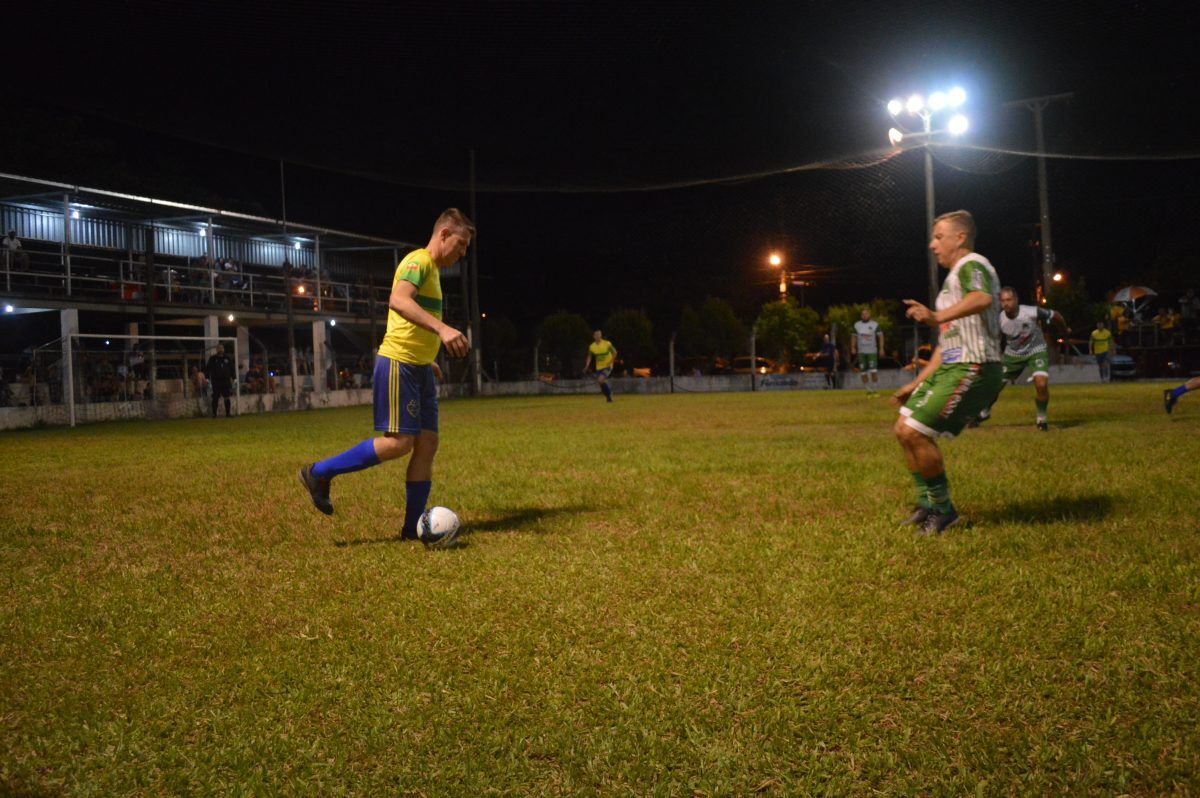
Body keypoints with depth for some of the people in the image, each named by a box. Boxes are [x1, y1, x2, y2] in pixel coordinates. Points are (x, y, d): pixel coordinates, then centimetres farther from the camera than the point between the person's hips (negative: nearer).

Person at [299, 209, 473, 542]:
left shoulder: (431, 269, 20)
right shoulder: (419, 261, -11)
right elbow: (398, 300, -31)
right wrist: (442, 328, -41)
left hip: (419, 368, 10)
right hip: (399, 363, -10)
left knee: (427, 443, 3)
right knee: (398, 442, -11)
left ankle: (412, 528, 8)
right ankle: (318, 473, 2)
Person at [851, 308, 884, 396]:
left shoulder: (875, 324, -1)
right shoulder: (857, 325, 7)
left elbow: (880, 336, 1)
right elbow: (854, 337, 14)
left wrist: (881, 348, -7)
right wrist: (853, 347, 1)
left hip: (872, 351, -3)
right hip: (861, 351, 3)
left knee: (873, 371, -13)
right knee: (863, 372, 1)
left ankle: (874, 389, -3)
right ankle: (868, 390, 11)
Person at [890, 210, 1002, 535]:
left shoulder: (971, 265, -6)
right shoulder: (955, 276, 25)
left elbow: (983, 299, -33)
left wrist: (938, 316, -45)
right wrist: (916, 384, 25)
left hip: (972, 369, -10)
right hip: (951, 368, 10)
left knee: (913, 432, -17)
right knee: (904, 430, 8)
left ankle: (943, 509, -3)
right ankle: (927, 505, 17)